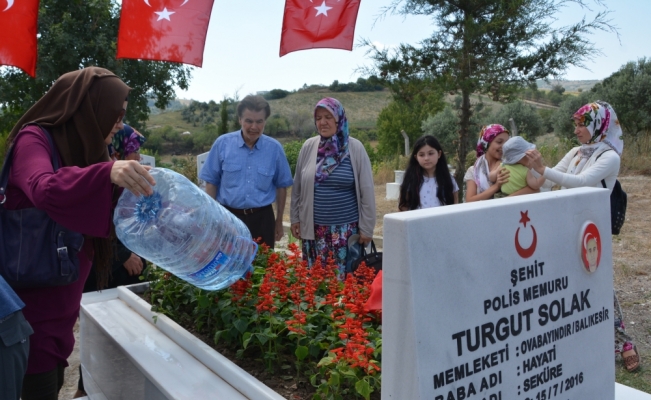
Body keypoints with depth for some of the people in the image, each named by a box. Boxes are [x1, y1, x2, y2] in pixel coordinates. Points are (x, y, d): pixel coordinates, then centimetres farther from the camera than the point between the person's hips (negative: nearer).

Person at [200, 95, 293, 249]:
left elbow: (281, 186, 7)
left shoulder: (275, 148, -1)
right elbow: (211, 182, 2)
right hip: (228, 216, 0)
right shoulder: (222, 143, -4)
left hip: (262, 218, 1)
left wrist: (279, 221, 9)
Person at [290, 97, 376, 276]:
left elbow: (367, 191, -3)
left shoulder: (355, 148, -5)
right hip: (313, 228, 3)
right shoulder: (308, 146, 2)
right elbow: (297, 187, 10)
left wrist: (366, 228, -4)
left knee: (344, 276, 3)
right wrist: (295, 218, 9)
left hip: (346, 228, -2)